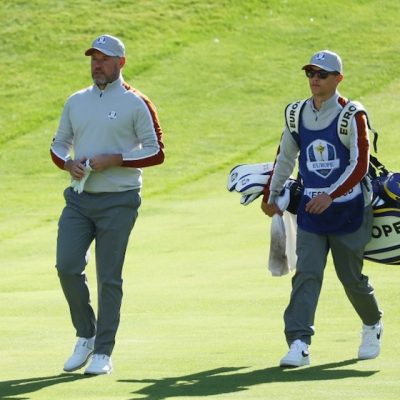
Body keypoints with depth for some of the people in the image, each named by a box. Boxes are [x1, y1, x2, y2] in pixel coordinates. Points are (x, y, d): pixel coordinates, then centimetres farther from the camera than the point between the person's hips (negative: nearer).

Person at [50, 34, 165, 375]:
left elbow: (156, 152, -4)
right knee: (67, 267, -7)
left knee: (109, 278, -3)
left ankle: (103, 352, 3)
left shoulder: (135, 103, -2)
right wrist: (68, 163, -3)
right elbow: (58, 144, 20)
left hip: (118, 202, -5)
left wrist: (114, 160, -15)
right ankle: (86, 336, 13)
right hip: (79, 198, 5)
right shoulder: (76, 101, 14)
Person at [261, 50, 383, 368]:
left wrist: (331, 196, -26)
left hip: (348, 209, -3)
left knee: (351, 276, 8)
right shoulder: (297, 114, 5)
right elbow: (285, 157, 18)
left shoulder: (352, 116, -11)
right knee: (306, 275, -10)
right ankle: (299, 344, -17)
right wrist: (271, 195, 23)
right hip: (311, 210, 3)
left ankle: (373, 326, 36)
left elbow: (360, 165, -17)